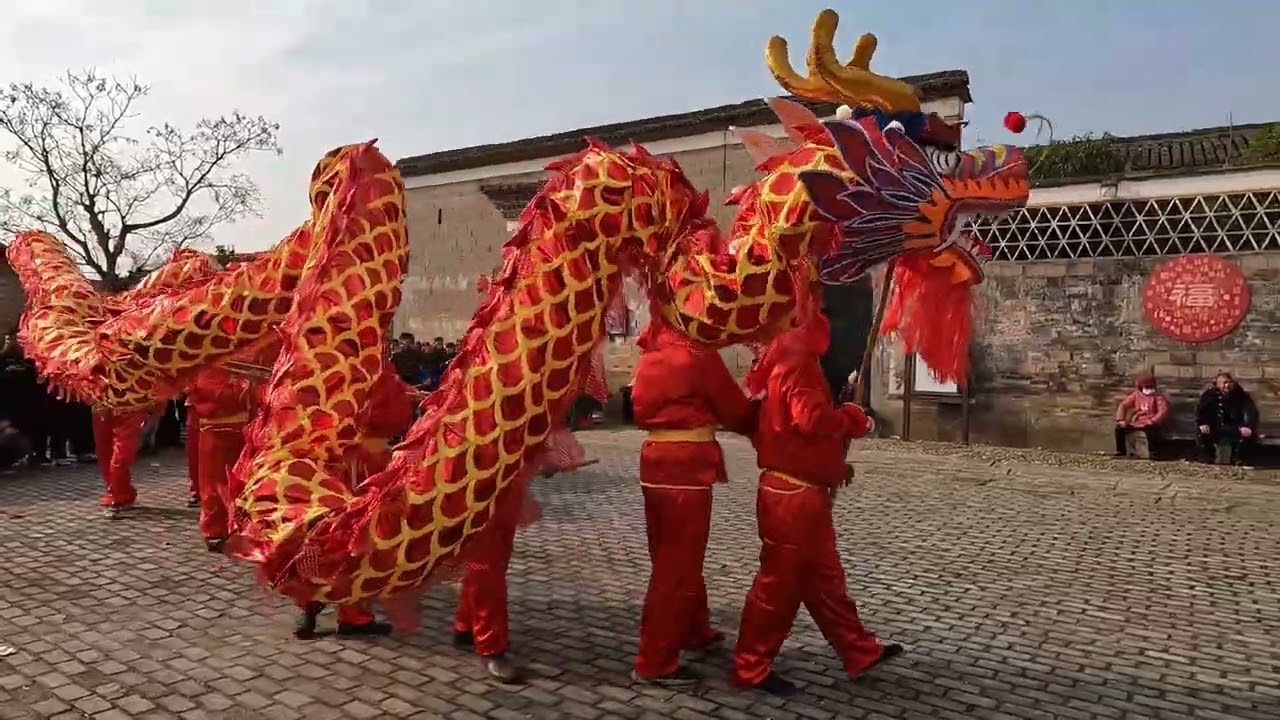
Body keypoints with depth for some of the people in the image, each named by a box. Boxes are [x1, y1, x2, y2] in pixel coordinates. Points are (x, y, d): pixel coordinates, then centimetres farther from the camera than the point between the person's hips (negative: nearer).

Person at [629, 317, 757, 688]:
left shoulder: (652, 350, 10)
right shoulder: (697, 352, -12)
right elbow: (736, 411, -5)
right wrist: (757, 422, 18)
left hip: (655, 459, 8)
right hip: (686, 465, -8)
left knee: (671, 559, 20)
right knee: (678, 567, 0)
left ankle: (695, 632, 38)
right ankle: (654, 663, 7)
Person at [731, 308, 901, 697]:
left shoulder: (791, 366, 16)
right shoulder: (797, 368, -16)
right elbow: (812, 418, -31)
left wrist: (835, 467, 12)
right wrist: (852, 419, -12)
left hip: (805, 493, 11)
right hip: (791, 495, -11)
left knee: (825, 576, 18)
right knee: (779, 582, -1)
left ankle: (860, 650, 31)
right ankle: (751, 667, 11)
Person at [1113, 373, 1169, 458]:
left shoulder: (1158, 396, -1)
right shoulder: (1136, 395, 10)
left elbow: (1164, 410, -14)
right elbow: (1123, 405, 8)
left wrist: (1152, 421, -26)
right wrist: (1120, 420, -6)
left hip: (1150, 424, -4)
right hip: (1135, 424, 4)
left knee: (1152, 430, -39)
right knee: (1119, 429, -15)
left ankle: (1154, 453, -24)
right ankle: (1121, 452, -1)